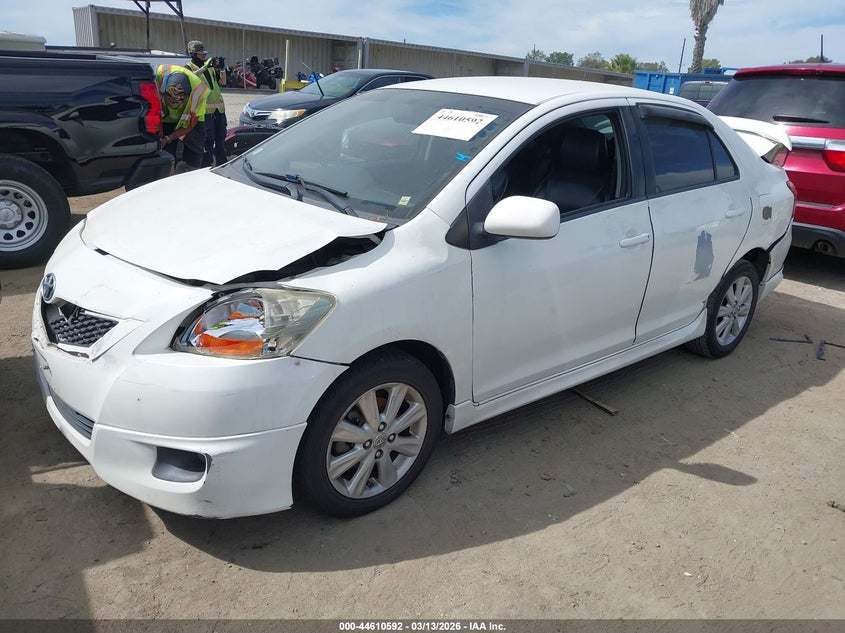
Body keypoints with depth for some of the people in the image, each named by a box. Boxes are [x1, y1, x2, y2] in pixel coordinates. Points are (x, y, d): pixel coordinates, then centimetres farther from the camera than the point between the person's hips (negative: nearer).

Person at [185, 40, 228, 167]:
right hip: (205, 109, -6)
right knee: (208, 140, -8)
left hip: (219, 108, 6)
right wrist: (205, 67, -26)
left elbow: (222, 82, 15)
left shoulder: (210, 65, 17)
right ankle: (206, 166, -3)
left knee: (220, 139, 11)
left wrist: (222, 69, -2)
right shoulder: (189, 67, 1)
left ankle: (222, 165, 20)